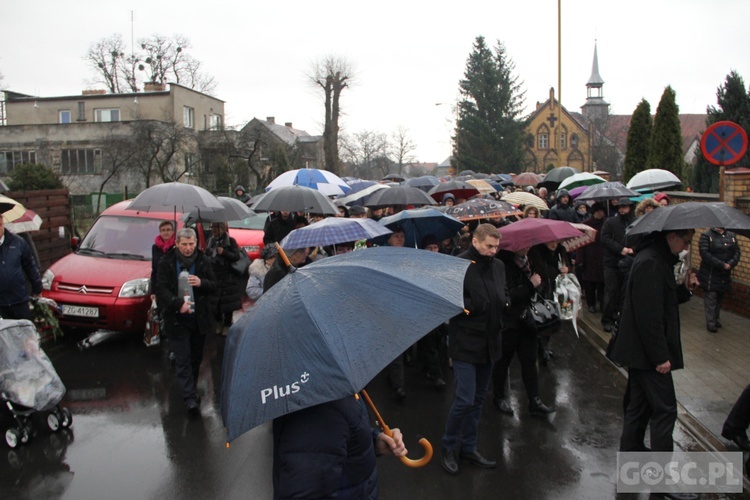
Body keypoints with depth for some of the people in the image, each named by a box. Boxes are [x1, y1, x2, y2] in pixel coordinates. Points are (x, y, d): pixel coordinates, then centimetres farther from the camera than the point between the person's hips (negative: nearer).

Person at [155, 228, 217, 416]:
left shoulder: (203, 261, 2)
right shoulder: (166, 262, -4)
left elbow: (214, 285, 4)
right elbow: (161, 289, -8)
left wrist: (201, 283, -18)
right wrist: (178, 303, -24)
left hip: (199, 318, 3)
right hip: (177, 319, -3)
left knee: (196, 357, 15)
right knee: (183, 359, -6)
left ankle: (189, 389, 34)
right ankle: (191, 398, -8)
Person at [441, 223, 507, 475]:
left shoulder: (498, 266, 9)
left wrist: (502, 303, -2)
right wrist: (474, 306, -21)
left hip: (489, 342, 7)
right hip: (465, 343, -7)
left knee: (478, 399, 15)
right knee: (465, 399, -7)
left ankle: (469, 448, 30)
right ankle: (448, 447, 16)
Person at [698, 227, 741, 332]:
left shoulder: (731, 236, 9)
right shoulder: (706, 235, -9)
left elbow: (737, 252, 5)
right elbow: (705, 254, -18)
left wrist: (730, 264, -15)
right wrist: (722, 265, -20)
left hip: (725, 275, 6)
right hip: (710, 275, -5)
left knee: (720, 298, 14)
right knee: (710, 298, -3)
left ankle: (715, 319, 28)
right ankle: (710, 323, 3)